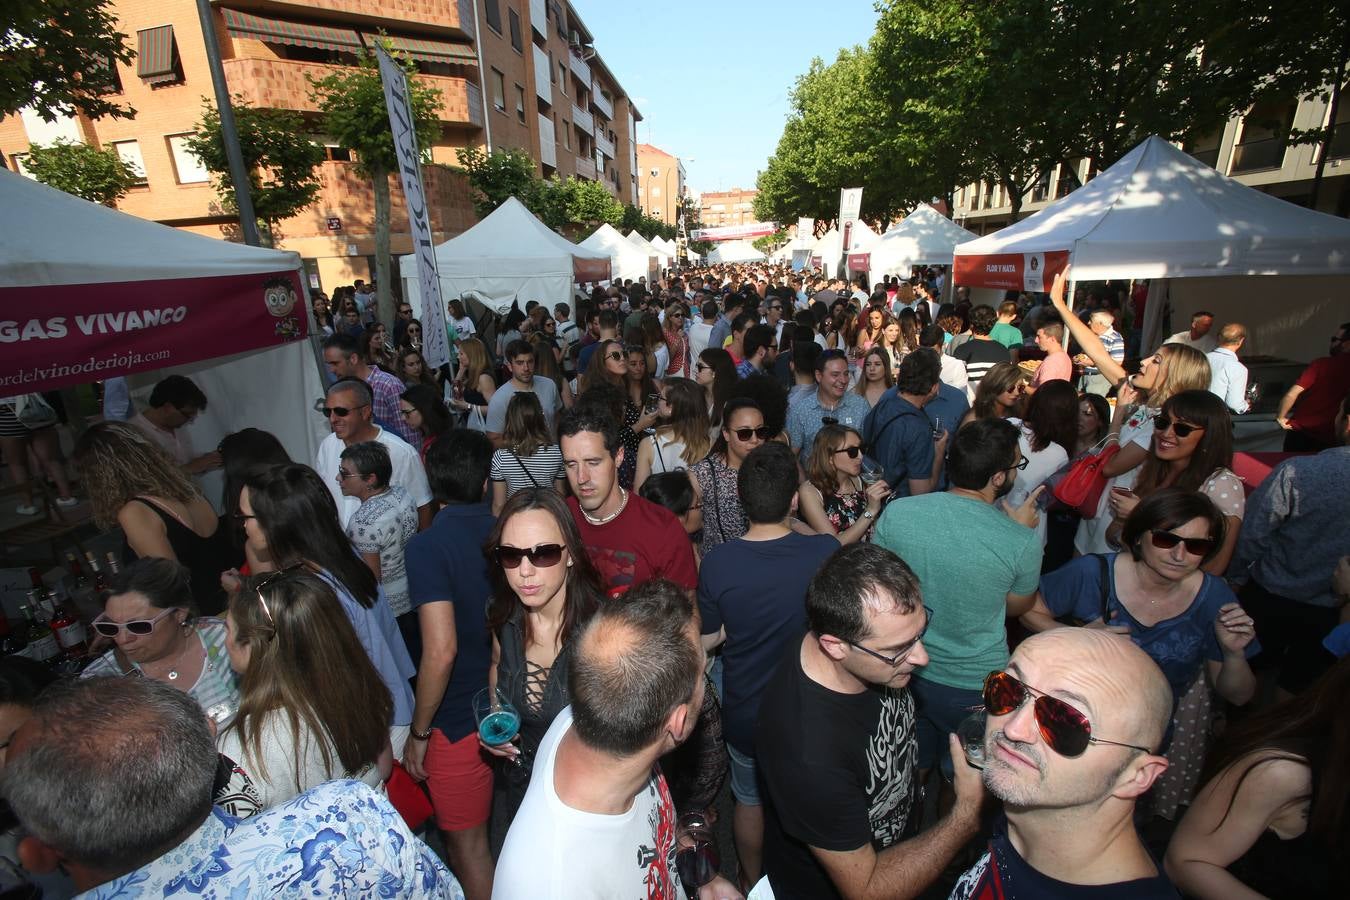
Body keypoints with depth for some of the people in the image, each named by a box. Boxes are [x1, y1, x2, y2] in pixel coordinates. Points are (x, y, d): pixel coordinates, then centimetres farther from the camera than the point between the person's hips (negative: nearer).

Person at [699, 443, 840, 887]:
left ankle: (753, 881, 53)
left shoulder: (716, 563, -25)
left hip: (745, 714, 0)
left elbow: (708, 640, -12)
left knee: (750, 801, 28)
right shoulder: (825, 550, -27)